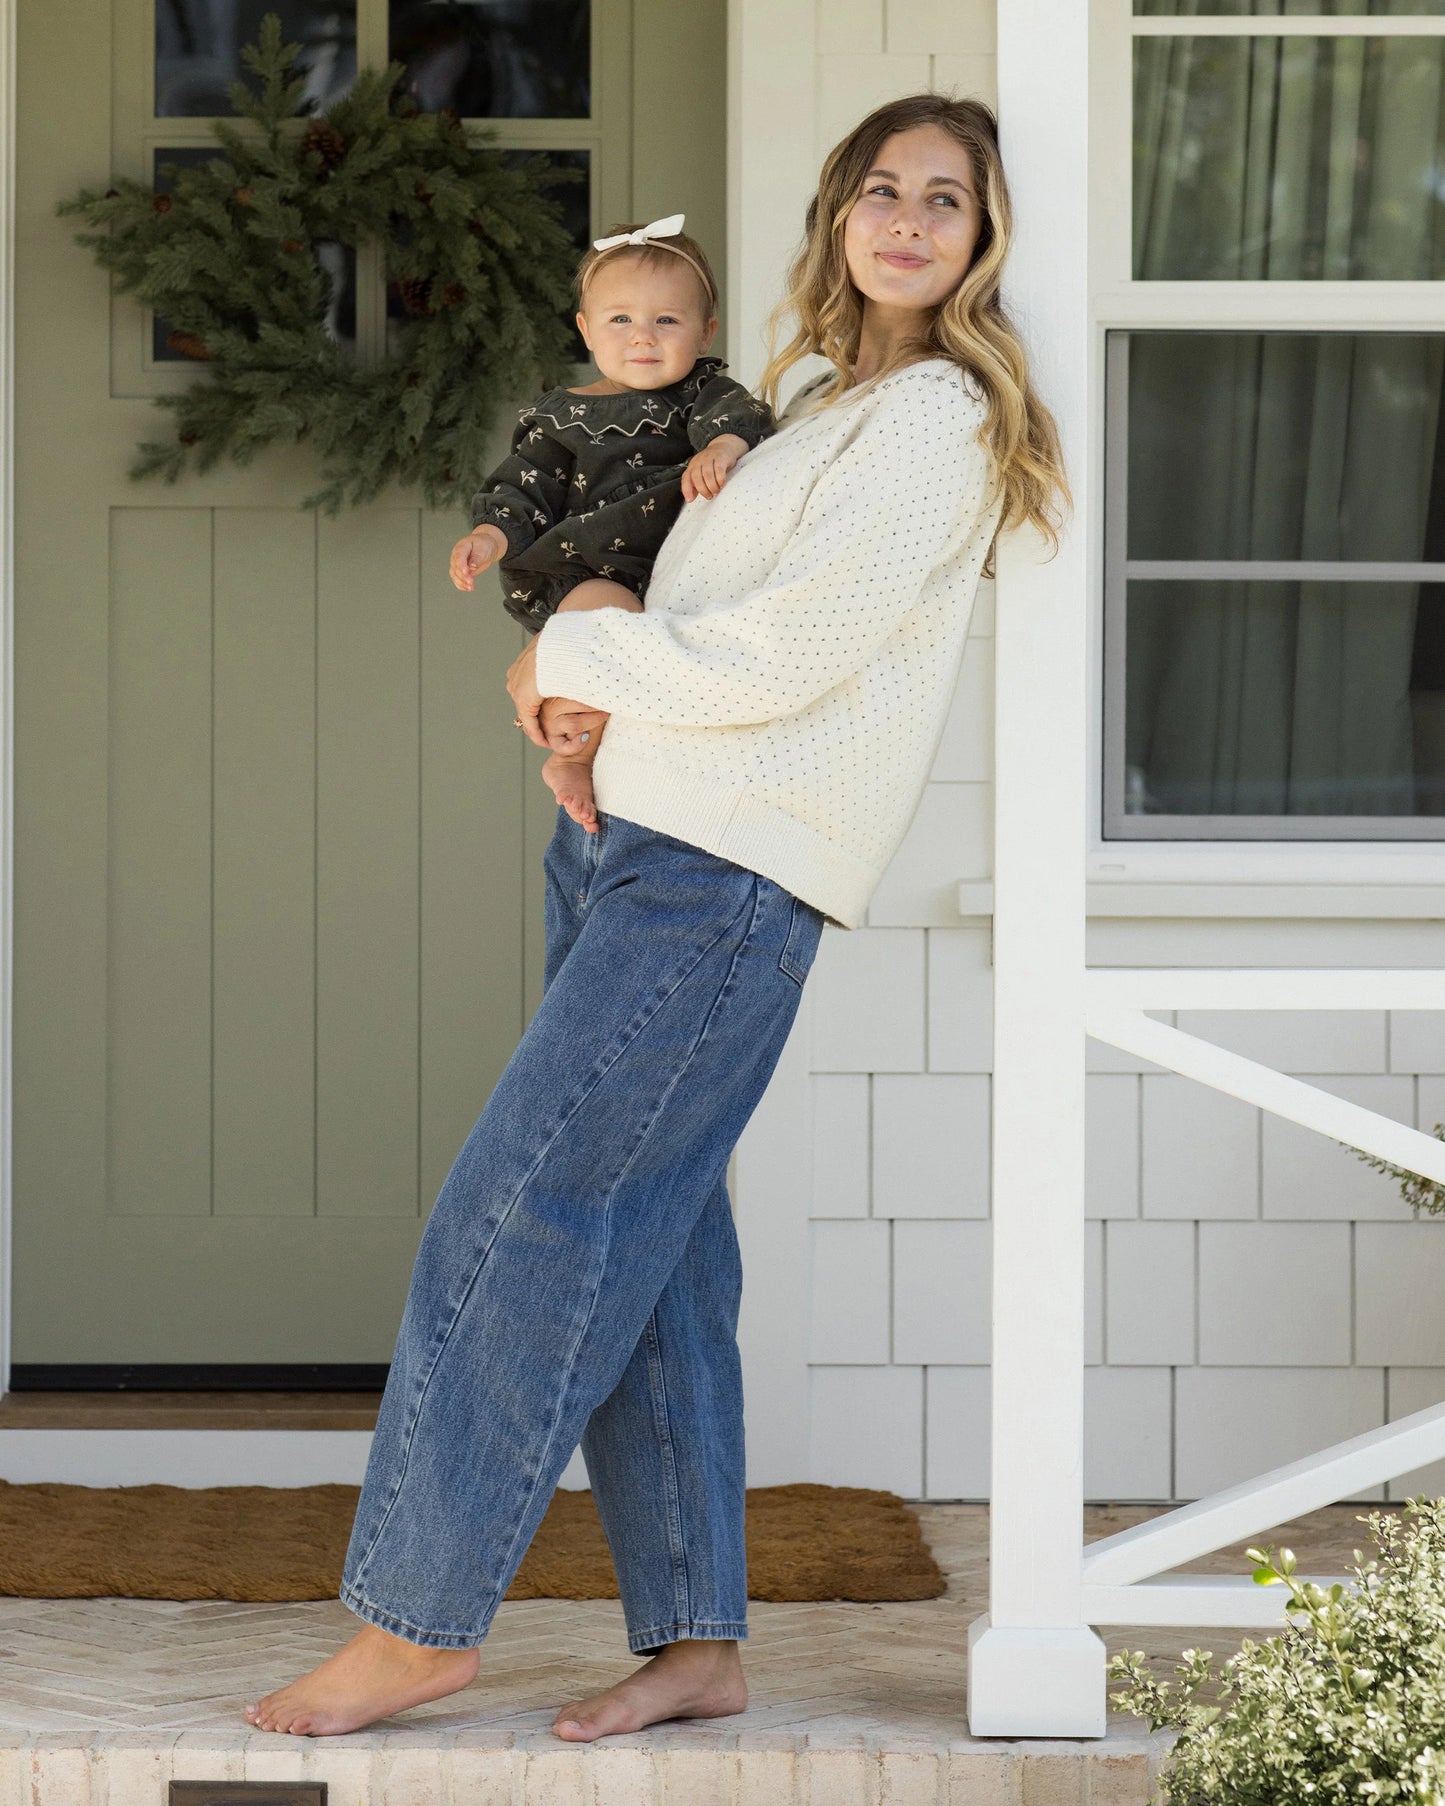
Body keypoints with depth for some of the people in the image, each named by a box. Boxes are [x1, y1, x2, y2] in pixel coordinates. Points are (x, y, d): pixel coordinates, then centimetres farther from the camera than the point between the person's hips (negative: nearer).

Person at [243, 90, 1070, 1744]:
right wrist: (582, 666, 12)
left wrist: (571, 659, -3)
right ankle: (695, 1642, 10)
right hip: (626, 842, 9)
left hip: (725, 878, -9)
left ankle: (419, 1620, -6)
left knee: (518, 1212, -11)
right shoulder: (826, 406, 21)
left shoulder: (940, 423, -8)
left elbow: (777, 659, -16)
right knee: (640, 1248, 6)